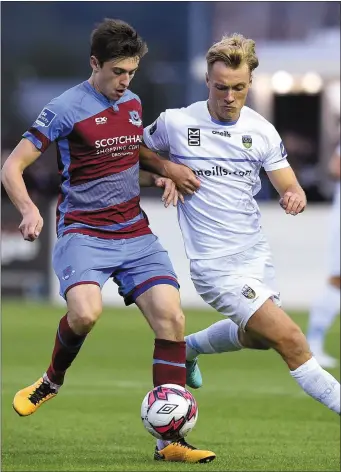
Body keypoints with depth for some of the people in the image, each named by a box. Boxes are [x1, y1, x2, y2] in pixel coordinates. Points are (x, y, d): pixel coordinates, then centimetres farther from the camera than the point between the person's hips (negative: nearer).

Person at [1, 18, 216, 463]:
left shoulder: (133, 104, 12)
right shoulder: (65, 109, -8)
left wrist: (159, 177, 8)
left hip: (135, 234, 6)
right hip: (83, 233, -6)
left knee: (171, 317, -11)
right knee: (85, 312, -31)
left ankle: (170, 440, -7)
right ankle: (53, 379, 4)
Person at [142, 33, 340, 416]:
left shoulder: (262, 131, -1)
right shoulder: (175, 123, -9)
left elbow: (290, 188, 2)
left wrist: (294, 198, -22)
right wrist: (168, 172, -10)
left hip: (256, 254, 6)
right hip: (216, 265, -6)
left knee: (258, 336, 27)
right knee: (290, 339, -16)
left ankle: (187, 348, 51)